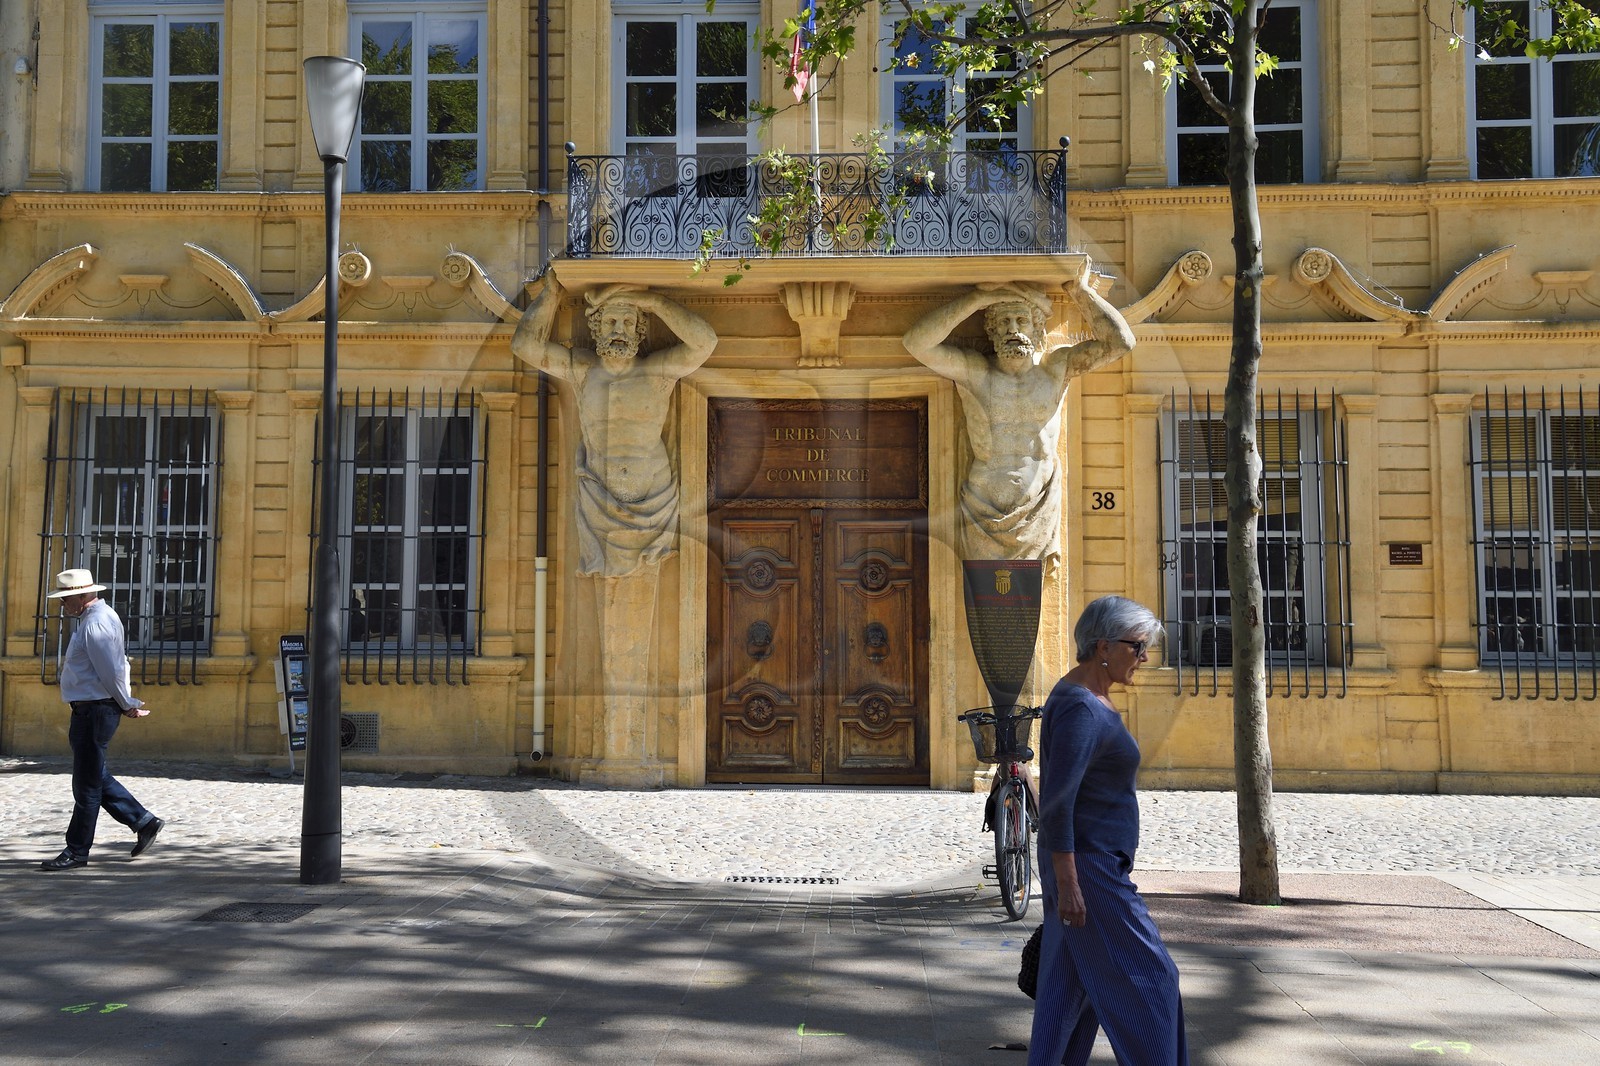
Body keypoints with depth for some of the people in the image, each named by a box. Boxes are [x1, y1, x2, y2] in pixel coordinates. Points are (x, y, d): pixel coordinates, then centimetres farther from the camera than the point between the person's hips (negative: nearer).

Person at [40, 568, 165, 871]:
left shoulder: (95, 623, -17)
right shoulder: (95, 618, 16)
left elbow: (112, 672, -20)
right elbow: (112, 668, 18)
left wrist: (127, 705, -10)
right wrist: (127, 704, 14)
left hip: (95, 711, -11)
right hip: (88, 710, 11)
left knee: (87, 784, -1)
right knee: (96, 778, 16)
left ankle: (76, 852, 7)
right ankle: (143, 822, 20)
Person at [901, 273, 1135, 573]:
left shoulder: (1056, 366, 4)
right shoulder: (972, 370, -2)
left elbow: (1120, 341, -3)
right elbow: (916, 342, -16)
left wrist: (1081, 290, -8)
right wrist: (979, 298, -17)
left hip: (1039, 511, 1)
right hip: (985, 512, -1)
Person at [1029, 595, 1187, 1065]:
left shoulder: (1087, 696, 11)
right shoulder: (1080, 708, -21)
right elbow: (1056, 802, -25)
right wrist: (1067, 884, -24)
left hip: (1096, 861, 10)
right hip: (1088, 866, -10)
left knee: (1068, 981, 14)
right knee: (1146, 977, -2)